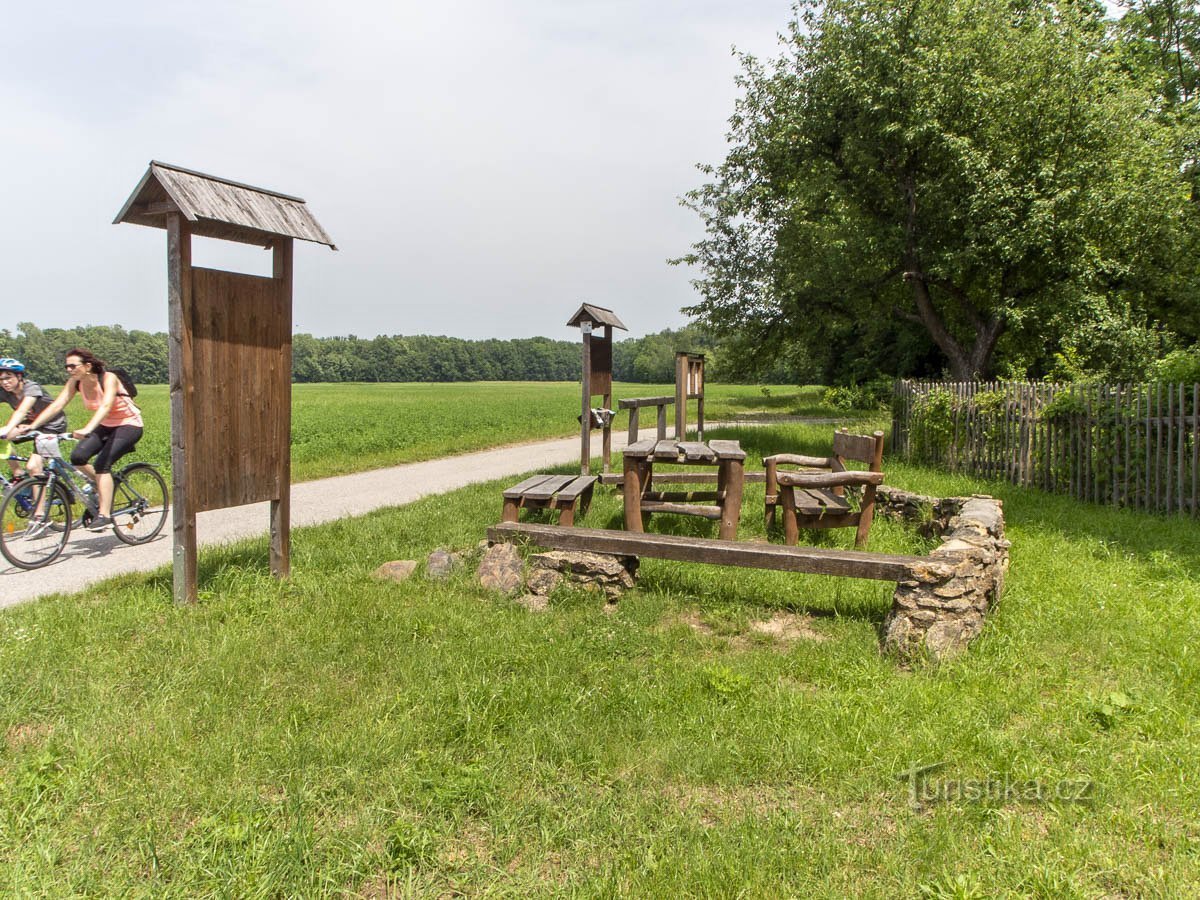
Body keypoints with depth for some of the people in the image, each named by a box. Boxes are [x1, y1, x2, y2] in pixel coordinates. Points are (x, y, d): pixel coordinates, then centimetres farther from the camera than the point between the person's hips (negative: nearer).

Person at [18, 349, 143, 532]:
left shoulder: (108, 379, -24)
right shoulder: (75, 382, -5)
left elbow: (106, 406, -40)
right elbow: (56, 405, -12)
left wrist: (87, 429, -54)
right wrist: (32, 425, -25)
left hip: (129, 425, -7)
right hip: (106, 426, 7)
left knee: (102, 463, -23)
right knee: (78, 457, -14)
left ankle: (105, 515, -19)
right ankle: (104, 489, 10)